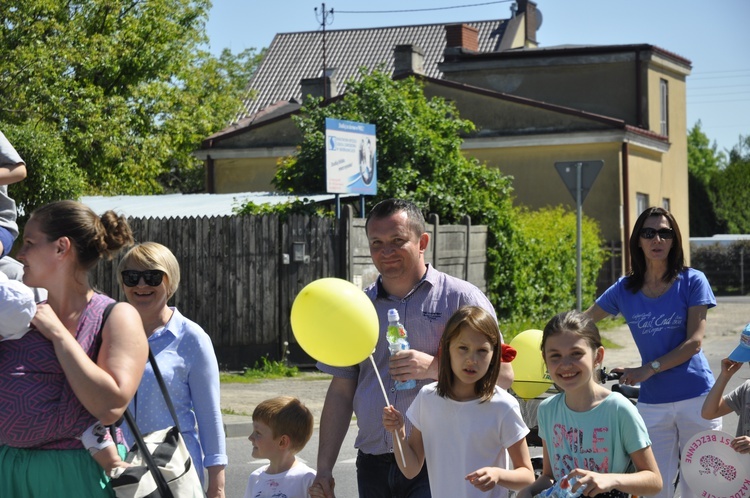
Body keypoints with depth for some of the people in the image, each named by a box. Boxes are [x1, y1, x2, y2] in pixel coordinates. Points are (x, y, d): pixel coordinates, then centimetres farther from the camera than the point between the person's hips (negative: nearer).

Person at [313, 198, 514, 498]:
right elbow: (340, 393, 14)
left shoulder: (462, 299, 1)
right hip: (373, 467, 4)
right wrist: (324, 468, 7)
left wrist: (433, 367, -16)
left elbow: (502, 375, -4)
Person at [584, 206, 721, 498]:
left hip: (696, 398, -2)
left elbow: (694, 342, -9)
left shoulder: (692, 281, -3)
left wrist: (649, 369, -17)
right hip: (652, 404, 2)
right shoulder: (625, 289, 4)